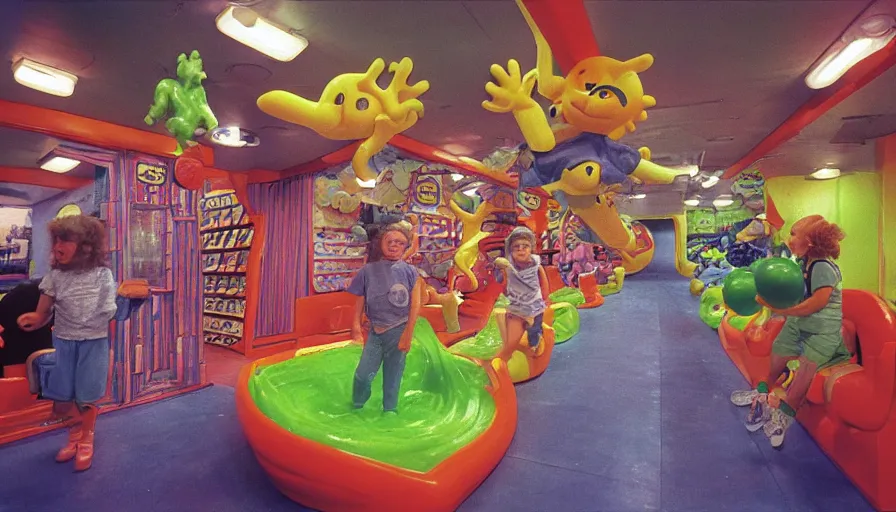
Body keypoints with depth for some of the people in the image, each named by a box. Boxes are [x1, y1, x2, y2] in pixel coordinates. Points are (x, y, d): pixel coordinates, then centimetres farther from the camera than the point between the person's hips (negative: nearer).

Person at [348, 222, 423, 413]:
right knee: (363, 375, -2)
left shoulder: (409, 271, 0)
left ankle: (390, 410, 30)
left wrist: (407, 334, -8)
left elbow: (416, 304, -3)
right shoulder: (368, 270, 3)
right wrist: (356, 328, -3)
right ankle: (356, 408, 26)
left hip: (399, 330, -1)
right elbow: (360, 302, 4)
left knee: (393, 376, 10)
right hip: (376, 331, 1)